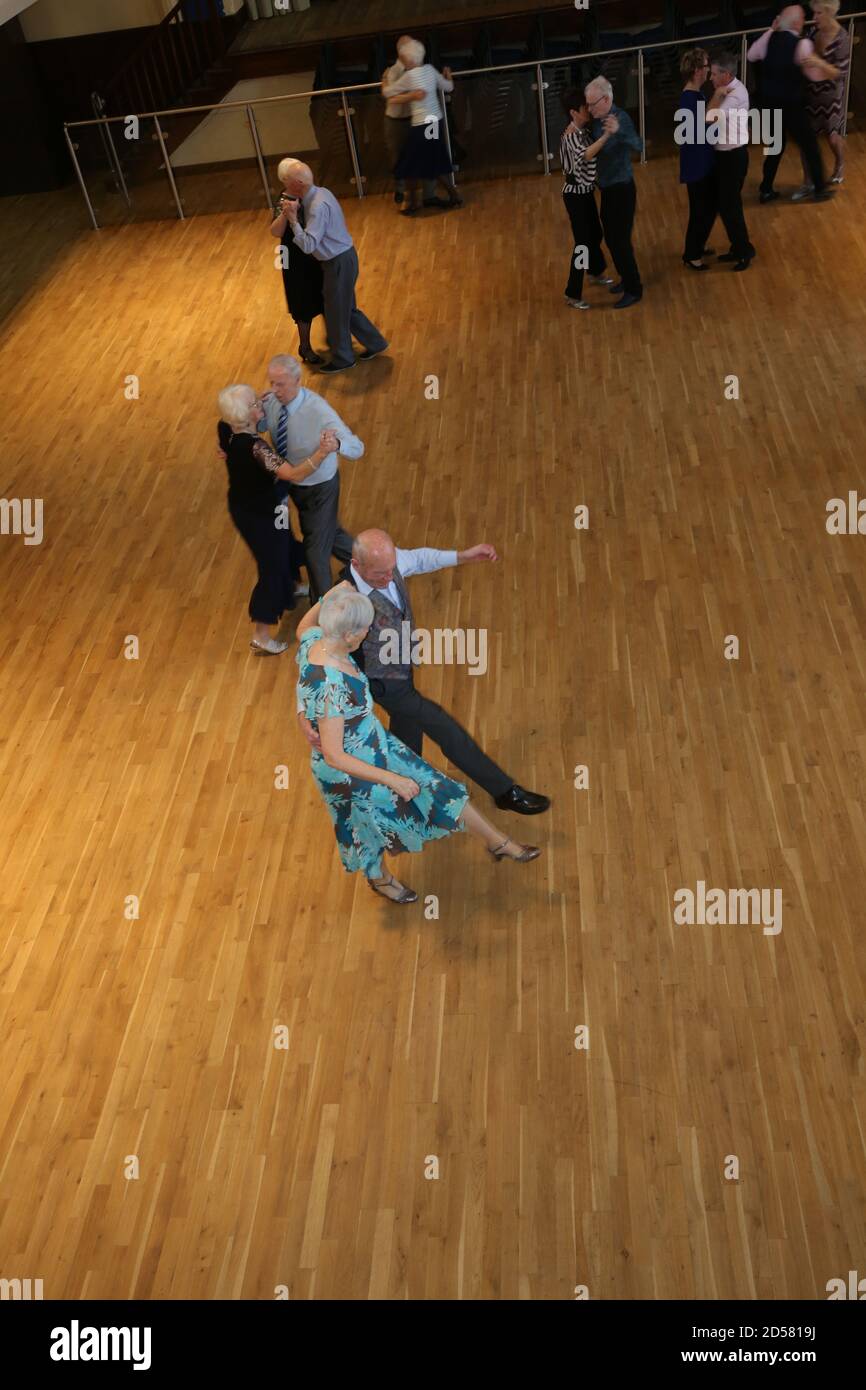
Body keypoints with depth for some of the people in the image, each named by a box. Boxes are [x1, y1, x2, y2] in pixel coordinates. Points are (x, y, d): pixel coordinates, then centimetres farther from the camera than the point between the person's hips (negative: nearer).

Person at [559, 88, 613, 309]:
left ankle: (596, 273, 48)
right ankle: (572, 295, 2)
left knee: (595, 234, 24)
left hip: (585, 192, 10)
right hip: (576, 195, -10)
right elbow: (585, 155, -45)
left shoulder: (582, 130, 5)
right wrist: (608, 134, -47)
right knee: (582, 242, -5)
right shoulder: (572, 135, -25)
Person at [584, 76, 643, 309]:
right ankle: (626, 279, 36)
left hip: (622, 189, -9)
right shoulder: (597, 119, 2)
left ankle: (634, 290, 9)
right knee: (611, 238, 19)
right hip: (607, 189, 9)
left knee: (620, 240, -3)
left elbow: (637, 146, -39)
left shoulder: (621, 118, -23)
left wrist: (618, 131, -57)